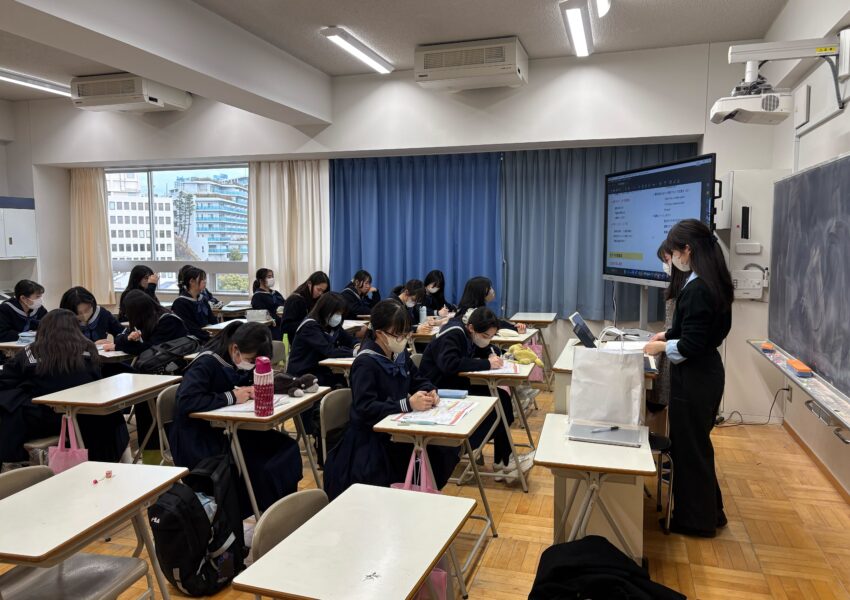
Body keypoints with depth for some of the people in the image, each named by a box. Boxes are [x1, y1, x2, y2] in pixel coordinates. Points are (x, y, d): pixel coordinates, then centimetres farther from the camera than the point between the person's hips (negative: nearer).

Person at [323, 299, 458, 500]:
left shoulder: (400, 354, 5)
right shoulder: (365, 363, -18)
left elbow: (418, 381, 16)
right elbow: (364, 409, -26)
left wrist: (430, 391, -9)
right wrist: (407, 404, -33)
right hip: (369, 439, -7)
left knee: (444, 450, -11)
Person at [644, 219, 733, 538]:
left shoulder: (697, 289, -24)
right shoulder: (713, 282, 5)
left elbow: (690, 346, -24)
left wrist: (662, 347, -8)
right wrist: (669, 333, 10)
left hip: (694, 378, -10)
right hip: (706, 372, 10)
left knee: (688, 446, 6)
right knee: (697, 443, 22)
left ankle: (695, 520, 23)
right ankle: (708, 510, 37)